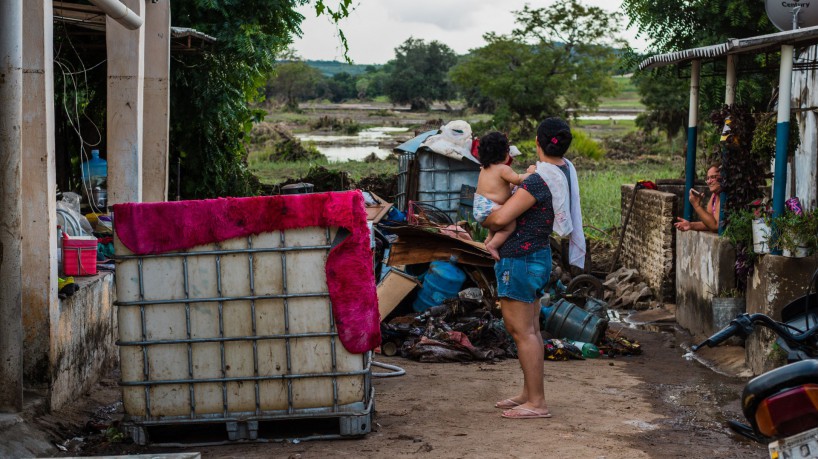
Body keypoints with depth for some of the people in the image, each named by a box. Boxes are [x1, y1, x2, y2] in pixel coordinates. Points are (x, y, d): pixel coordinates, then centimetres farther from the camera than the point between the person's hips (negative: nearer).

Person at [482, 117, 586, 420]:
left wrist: (486, 222, -6)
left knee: (523, 332, -3)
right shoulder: (566, 170, 3)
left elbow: (500, 219, -27)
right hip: (540, 256, 9)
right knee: (530, 329, 17)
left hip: (519, 260, -9)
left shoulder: (538, 182, -24)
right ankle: (529, 393, 27)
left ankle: (536, 403, 0)